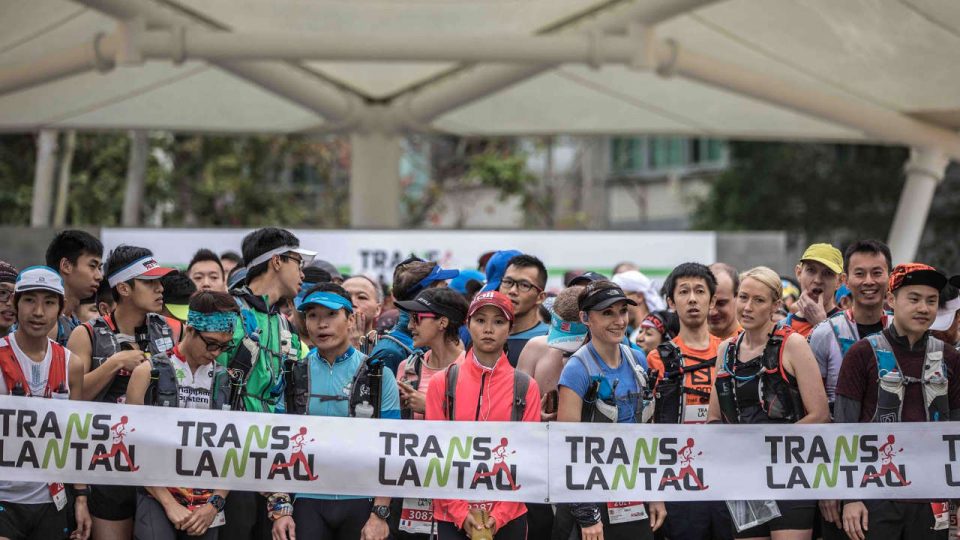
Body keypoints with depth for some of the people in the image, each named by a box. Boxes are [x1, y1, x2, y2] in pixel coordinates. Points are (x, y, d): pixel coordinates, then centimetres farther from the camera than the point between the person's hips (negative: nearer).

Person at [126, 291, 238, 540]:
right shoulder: (149, 373, 0)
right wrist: (169, 503, -9)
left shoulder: (225, 381, 8)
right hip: (157, 499, -3)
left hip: (207, 506, 3)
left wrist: (215, 504, -3)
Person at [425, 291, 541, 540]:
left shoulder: (526, 388, 2)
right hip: (451, 517, 0)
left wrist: (500, 514, -10)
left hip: (509, 517, 0)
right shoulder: (442, 383, 2)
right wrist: (460, 511, -10)